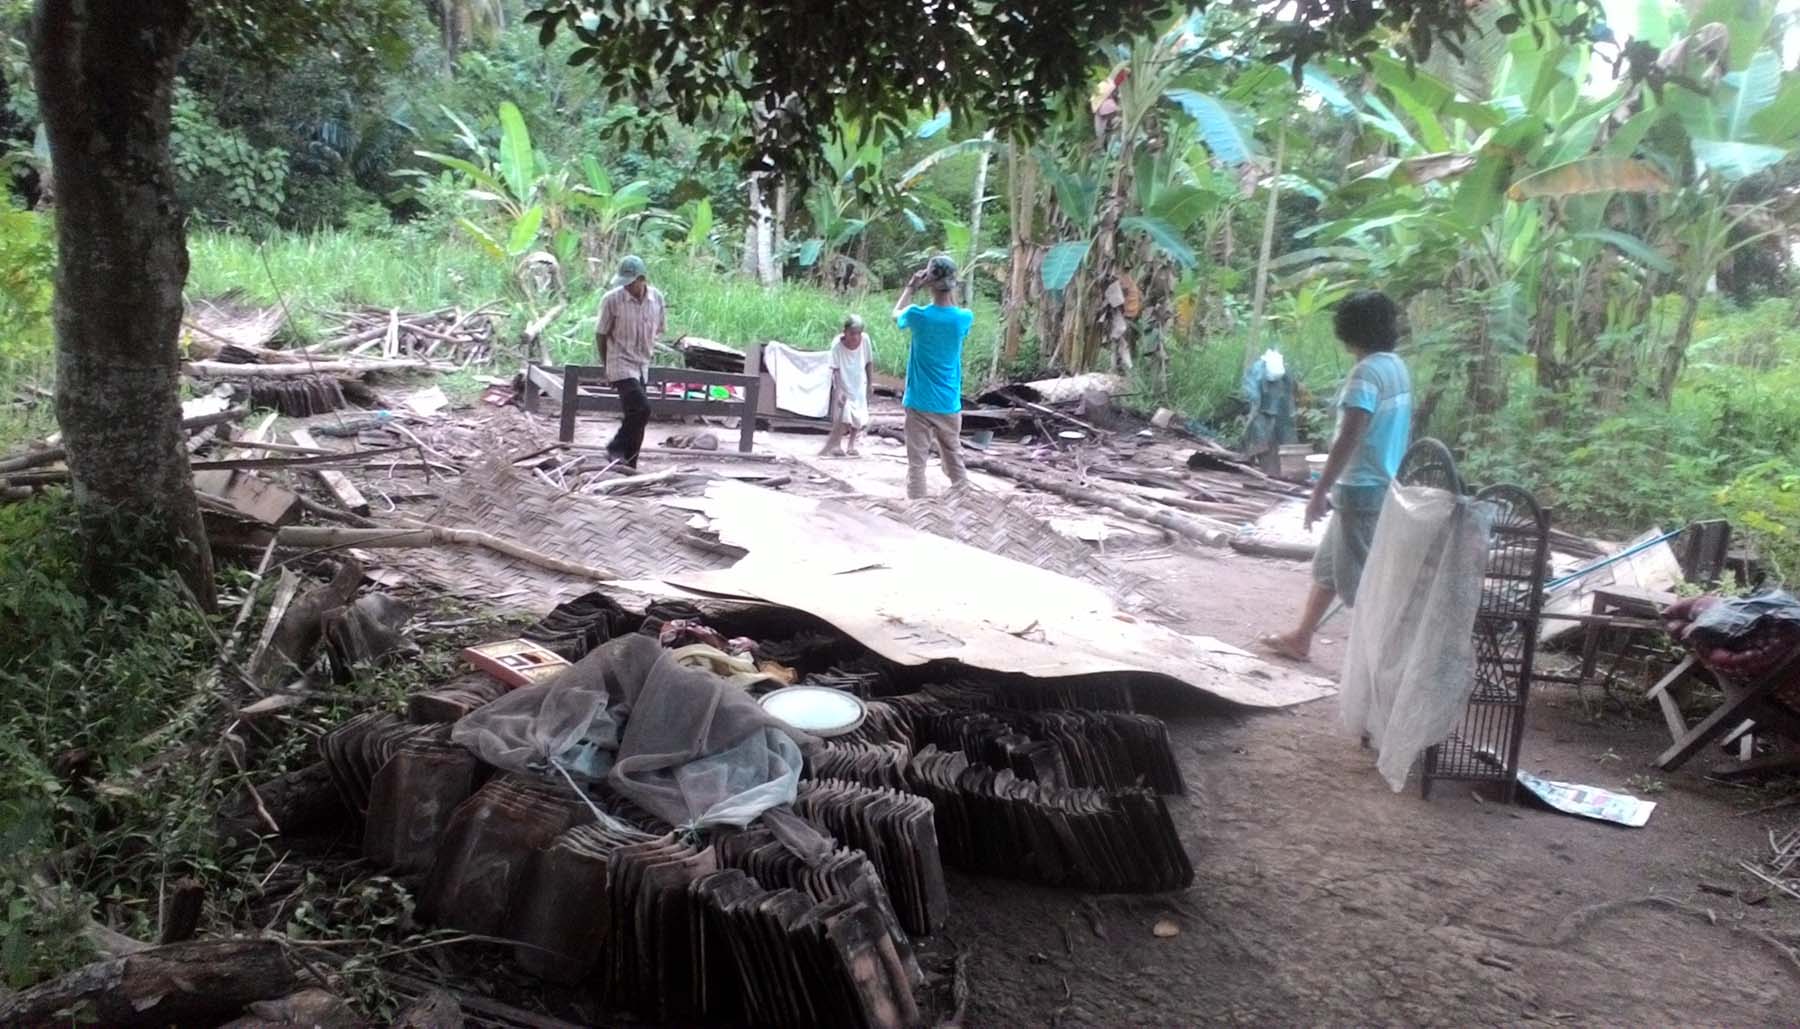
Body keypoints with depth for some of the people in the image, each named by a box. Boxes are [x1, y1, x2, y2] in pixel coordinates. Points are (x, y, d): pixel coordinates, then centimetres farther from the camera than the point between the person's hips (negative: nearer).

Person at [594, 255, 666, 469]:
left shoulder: (657, 298, -2)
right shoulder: (612, 299, -13)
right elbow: (601, 335, -2)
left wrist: (645, 353, 12)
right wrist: (607, 366, 4)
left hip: (642, 366, 5)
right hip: (621, 364, -5)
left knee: (635, 415, 9)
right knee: (642, 409, -20)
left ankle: (628, 466, 20)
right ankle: (616, 448, -1)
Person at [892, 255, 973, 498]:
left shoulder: (918, 315, -13)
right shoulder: (964, 318, -7)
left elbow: (896, 315, 11)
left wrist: (910, 287, 16)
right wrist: (951, 289, 10)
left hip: (920, 404, -3)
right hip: (950, 405, 3)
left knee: (917, 462, 2)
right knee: (955, 460, 16)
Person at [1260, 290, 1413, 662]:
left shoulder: (1366, 372, -19)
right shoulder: (1398, 367, 9)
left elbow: (1349, 439, -23)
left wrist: (1320, 491, -19)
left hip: (1362, 491, -10)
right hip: (1384, 487, 10)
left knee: (1361, 582, -3)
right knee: (1327, 565, 21)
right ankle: (1300, 638, 33)